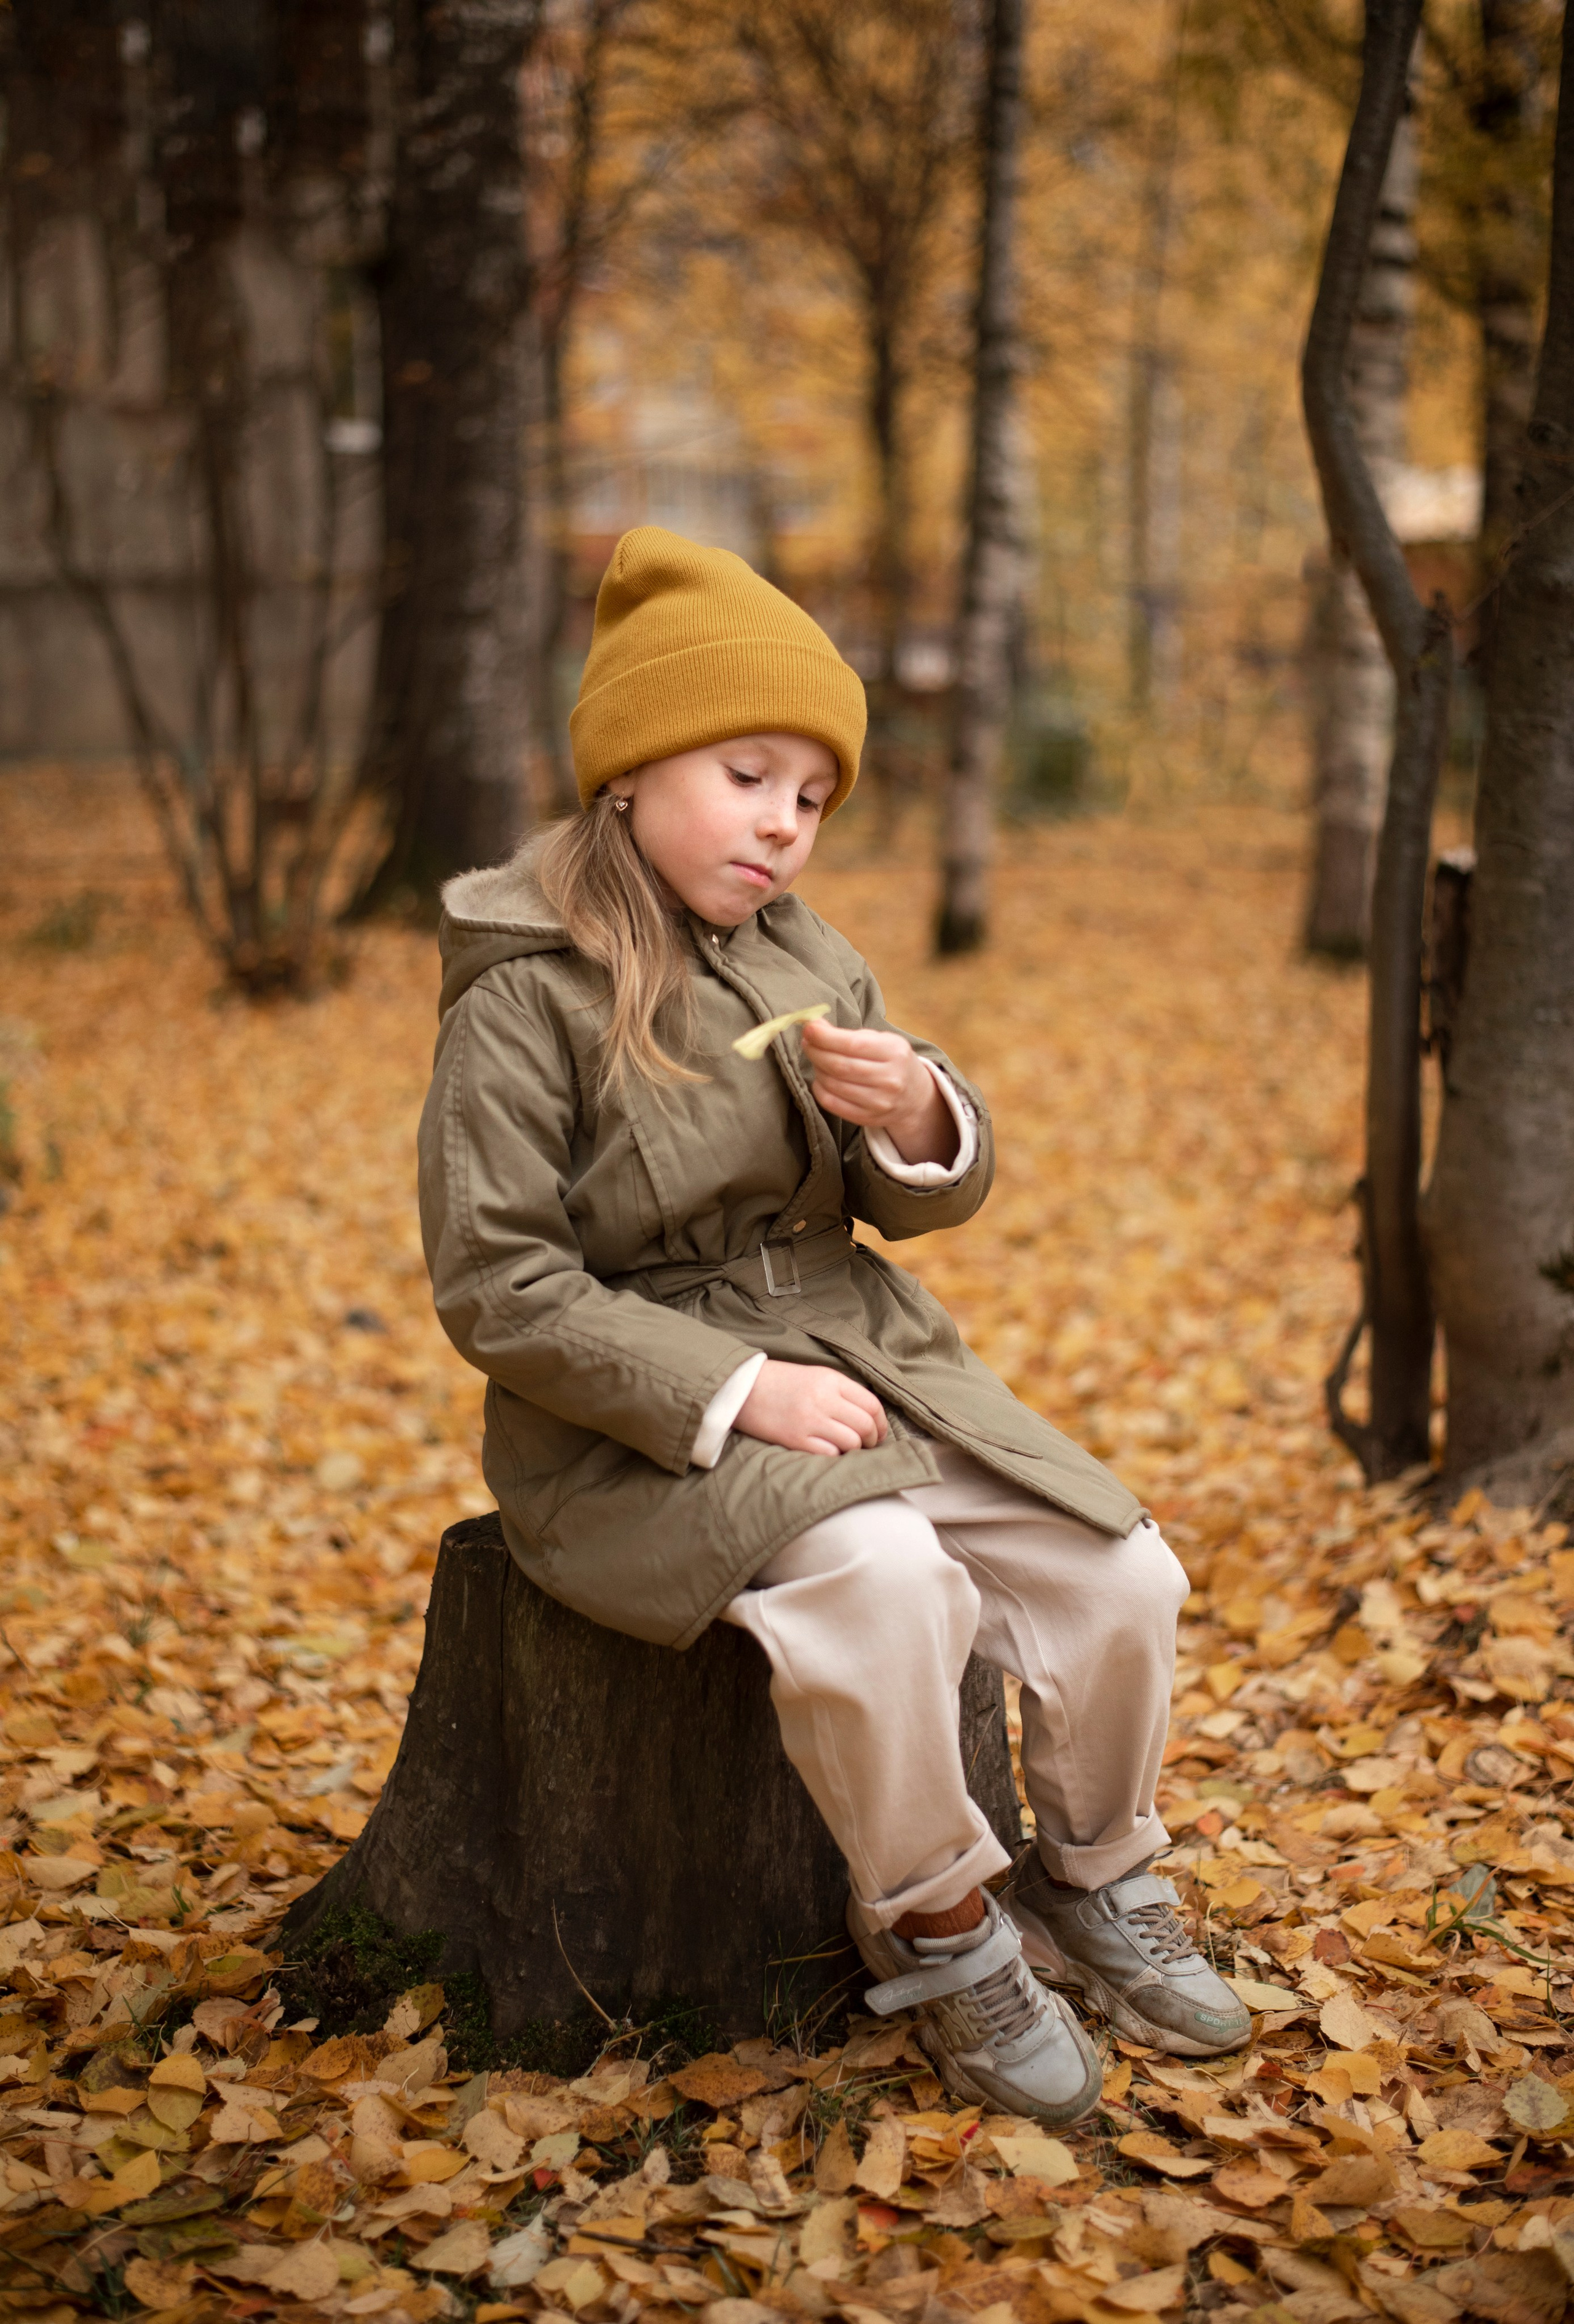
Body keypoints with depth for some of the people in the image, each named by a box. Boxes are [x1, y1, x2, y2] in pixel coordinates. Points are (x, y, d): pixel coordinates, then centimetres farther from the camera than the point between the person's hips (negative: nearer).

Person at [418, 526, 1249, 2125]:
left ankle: (1094, 1884, 17)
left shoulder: (810, 961, 8)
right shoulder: (525, 1000, -12)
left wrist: (920, 1124, -15)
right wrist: (736, 1389, -22)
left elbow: (916, 1207, 10)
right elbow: (497, 1289, -16)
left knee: (1118, 1574, -9)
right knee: (880, 1576, -33)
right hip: (640, 1433, -6)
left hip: (860, 1369, 7)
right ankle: (937, 1930, -8)